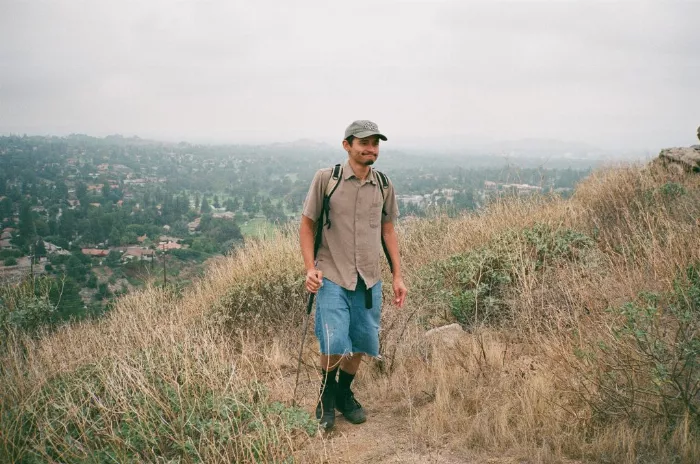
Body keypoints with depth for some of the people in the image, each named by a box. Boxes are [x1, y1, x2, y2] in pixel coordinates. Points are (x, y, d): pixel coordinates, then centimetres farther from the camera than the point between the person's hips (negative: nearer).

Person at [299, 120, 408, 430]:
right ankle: (326, 399, 16)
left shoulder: (384, 186, 6)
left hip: (369, 279, 4)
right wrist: (310, 268, -10)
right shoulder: (326, 179, -5)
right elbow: (307, 226, 0)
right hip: (333, 277, -4)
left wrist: (397, 276, 10)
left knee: (361, 343, 9)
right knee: (334, 345, -12)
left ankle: (344, 394, 35)